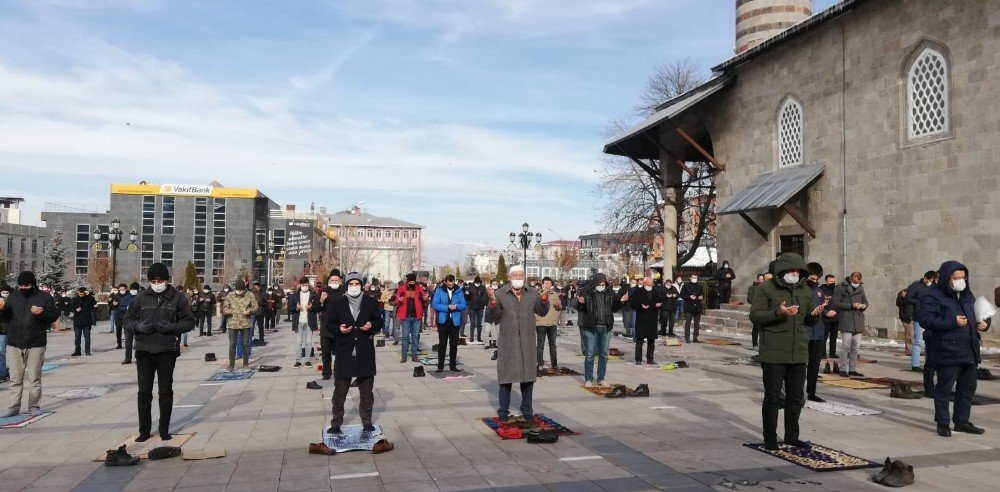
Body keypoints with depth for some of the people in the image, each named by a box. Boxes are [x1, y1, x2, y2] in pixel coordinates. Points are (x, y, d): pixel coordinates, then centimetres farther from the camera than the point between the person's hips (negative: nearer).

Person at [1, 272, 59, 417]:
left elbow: (54, 315, -1)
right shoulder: (13, 297, 9)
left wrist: (42, 313, -20)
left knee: (35, 378, 4)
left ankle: (34, 406, 12)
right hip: (14, 344, 3)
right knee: (15, 379, 6)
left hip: (36, 345, -2)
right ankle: (13, 407, 12)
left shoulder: (44, 297, 1)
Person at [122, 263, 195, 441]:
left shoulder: (178, 298, 1)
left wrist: (173, 327, -16)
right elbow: (128, 320, 11)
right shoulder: (141, 298, 6)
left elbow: (189, 321, 2)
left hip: (167, 351, -2)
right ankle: (144, 430, 16)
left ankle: (164, 430, 17)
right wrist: (138, 326, -11)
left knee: (165, 392, 7)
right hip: (144, 351, 2)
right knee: (144, 392, 6)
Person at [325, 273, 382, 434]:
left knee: (366, 390, 10)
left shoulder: (371, 302, 5)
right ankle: (336, 423, 14)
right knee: (340, 390, 4)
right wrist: (339, 329, -17)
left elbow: (379, 321, 10)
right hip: (344, 352, -1)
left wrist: (372, 325, -11)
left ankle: (367, 422, 22)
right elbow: (329, 324, 3)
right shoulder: (337, 303, 1)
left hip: (365, 352, 1)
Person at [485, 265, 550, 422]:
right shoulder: (500, 294, -6)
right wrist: (492, 302, -25)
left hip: (527, 342, 3)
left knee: (528, 376, 10)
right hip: (507, 342, -3)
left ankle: (527, 410, 23)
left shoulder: (533, 294, 5)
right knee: (506, 376, 4)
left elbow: (542, 312, 11)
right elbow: (491, 318, -6)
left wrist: (544, 299, -7)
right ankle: (503, 411, 15)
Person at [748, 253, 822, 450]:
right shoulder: (765, 289, -5)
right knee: (772, 397, 2)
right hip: (773, 353, -5)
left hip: (799, 352, 6)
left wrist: (815, 315, -5)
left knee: (796, 397, 13)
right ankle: (770, 438, 13)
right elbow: (754, 315, -11)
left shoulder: (806, 290, 13)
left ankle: (792, 436, 27)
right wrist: (778, 313, -25)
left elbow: (810, 321, 19)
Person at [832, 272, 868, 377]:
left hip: (858, 321, 6)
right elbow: (835, 303, -9)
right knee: (846, 346, -9)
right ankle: (843, 370, -2)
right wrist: (851, 306, -15)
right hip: (846, 320, -6)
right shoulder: (841, 288, -2)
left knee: (856, 347, 6)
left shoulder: (861, 288, 18)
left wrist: (864, 306, -1)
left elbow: (865, 301, 24)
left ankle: (853, 369, 13)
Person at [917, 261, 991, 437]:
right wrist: (952, 322, -23)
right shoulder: (933, 296, -9)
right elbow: (925, 319, -19)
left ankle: (962, 421, 27)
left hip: (969, 352, 8)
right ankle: (943, 423, 9)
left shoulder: (967, 295, 16)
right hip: (947, 353, -8)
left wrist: (984, 323, 6)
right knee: (944, 388, -1)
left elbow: (977, 314, 29)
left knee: (967, 388, 14)